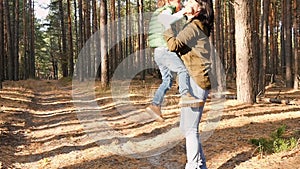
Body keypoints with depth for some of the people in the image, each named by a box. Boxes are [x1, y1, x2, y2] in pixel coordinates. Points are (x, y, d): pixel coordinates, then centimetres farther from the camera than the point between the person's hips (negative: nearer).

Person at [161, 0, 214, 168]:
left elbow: (174, 45, -23)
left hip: (196, 83, -10)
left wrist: (167, 27, -9)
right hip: (196, 82, 10)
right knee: (187, 127, 15)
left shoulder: (193, 27, -11)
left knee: (190, 128, -7)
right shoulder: (199, 27, 19)